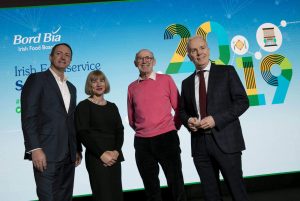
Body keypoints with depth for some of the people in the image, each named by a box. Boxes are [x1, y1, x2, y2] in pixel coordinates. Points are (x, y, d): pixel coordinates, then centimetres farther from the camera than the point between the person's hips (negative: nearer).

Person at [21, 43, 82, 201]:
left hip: (68, 156, 7)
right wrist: (35, 149, -18)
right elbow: (28, 116, -10)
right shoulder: (37, 79, 0)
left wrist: (77, 150, 15)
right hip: (46, 154, -6)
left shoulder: (71, 88, 21)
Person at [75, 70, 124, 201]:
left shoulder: (112, 106, 14)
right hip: (96, 158, -5)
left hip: (115, 157, 5)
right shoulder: (83, 106, -1)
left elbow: (120, 130, 8)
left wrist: (116, 151, -9)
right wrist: (101, 154, -16)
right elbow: (82, 133, -10)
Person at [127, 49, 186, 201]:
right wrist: (142, 131, 11)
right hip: (142, 142, 3)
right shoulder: (132, 87, 9)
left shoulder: (166, 80, 2)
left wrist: (173, 128, 4)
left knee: (176, 183, 3)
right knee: (151, 187, 13)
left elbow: (178, 108, 5)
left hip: (167, 139, -2)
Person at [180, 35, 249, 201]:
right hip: (199, 144, 4)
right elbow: (182, 110, 20)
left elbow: (242, 101, -4)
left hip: (225, 141, -3)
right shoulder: (187, 83, 14)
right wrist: (188, 120, -3)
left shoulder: (226, 71, 2)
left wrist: (216, 119, -15)